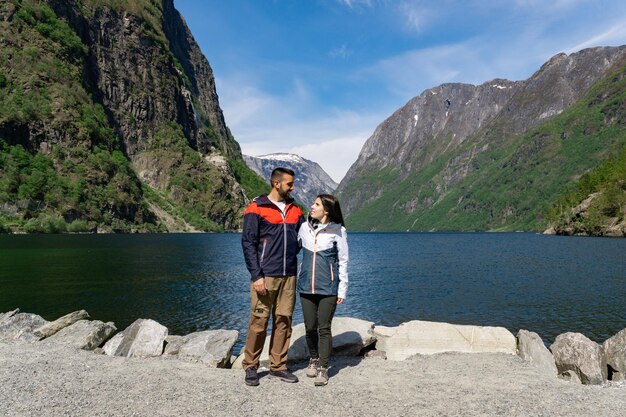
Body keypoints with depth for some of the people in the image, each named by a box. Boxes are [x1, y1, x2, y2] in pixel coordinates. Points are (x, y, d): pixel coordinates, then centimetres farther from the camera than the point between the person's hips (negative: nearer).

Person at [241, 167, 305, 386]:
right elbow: (248, 244, -6)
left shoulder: (295, 210, 13)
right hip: (265, 276, -5)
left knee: (284, 321, 8)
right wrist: (256, 276, -12)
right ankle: (251, 367, 16)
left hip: (289, 276, 5)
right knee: (259, 321, 0)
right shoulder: (256, 209, -3)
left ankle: (278, 366, 21)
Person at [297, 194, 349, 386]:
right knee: (310, 327, 10)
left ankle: (322, 368, 13)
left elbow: (343, 262, -1)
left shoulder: (338, 231, -5)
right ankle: (314, 359, 33)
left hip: (328, 288, -3)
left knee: (324, 328, 1)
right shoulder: (305, 228, 4)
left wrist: (342, 290, -3)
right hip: (306, 286, 4)